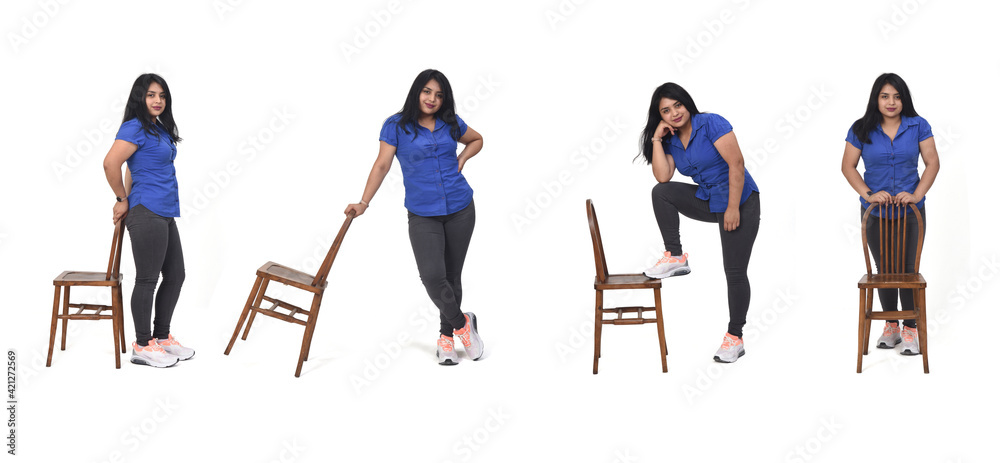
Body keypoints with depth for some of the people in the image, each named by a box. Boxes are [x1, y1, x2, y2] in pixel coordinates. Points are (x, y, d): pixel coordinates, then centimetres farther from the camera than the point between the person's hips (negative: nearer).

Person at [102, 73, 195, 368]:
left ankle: (162, 337, 26)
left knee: (175, 275, 14)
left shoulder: (160, 129, 16)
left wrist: (129, 198, 16)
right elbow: (110, 163, -21)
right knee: (147, 279, -2)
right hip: (147, 214, -9)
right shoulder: (136, 128, -11)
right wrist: (123, 200, -10)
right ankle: (142, 347, 8)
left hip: (165, 214, 9)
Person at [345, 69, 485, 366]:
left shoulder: (451, 124, 5)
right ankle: (463, 323, 7)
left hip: (460, 210, 3)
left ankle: (447, 336, 23)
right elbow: (382, 165, -5)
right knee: (432, 276, -17)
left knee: (452, 275, 8)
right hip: (423, 215, -2)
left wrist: (461, 159, 5)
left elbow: (477, 140, 24)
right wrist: (364, 203, -13)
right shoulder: (396, 126, -4)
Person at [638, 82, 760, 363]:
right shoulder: (671, 140, 5)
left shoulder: (711, 124, -15)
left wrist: (733, 208, -23)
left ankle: (735, 337, 4)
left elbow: (736, 163, -20)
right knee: (661, 192, -13)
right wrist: (657, 140, -9)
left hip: (740, 201, -6)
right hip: (708, 201, 6)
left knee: (735, 272, -7)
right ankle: (676, 258, -7)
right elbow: (663, 177, -7)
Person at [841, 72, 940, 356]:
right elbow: (848, 166, -1)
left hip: (910, 211, -1)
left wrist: (917, 195, -14)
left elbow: (932, 163, -2)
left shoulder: (918, 126, -2)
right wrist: (868, 194, -13)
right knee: (884, 268, 9)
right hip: (875, 212, 1)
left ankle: (910, 329, 6)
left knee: (909, 268, -2)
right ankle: (890, 325, 22)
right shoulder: (861, 130, -2)